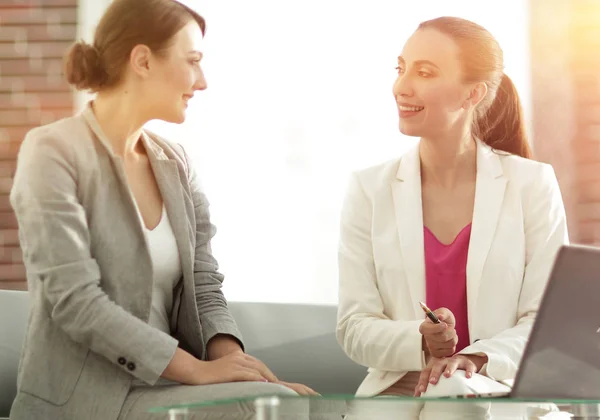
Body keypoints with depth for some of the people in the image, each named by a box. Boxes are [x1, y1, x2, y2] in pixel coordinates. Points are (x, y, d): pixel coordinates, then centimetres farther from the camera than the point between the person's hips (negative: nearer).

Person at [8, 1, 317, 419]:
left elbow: (203, 286, 8)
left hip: (162, 385, 6)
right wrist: (198, 369, -21)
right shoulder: (53, 152, -10)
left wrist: (228, 355, -13)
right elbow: (75, 301, -18)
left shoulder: (176, 162, 11)